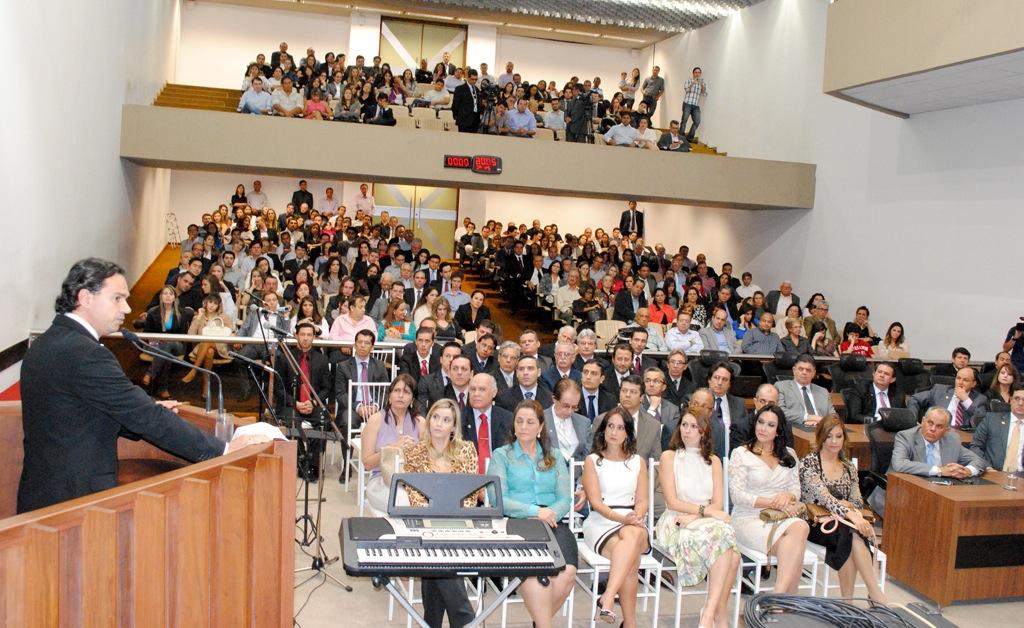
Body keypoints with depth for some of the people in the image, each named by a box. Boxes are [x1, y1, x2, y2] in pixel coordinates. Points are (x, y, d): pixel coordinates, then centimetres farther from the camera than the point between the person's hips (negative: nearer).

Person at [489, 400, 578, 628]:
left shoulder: (554, 458, 23)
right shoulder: (501, 455, 13)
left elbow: (565, 499, 12)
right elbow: (499, 500, -1)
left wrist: (551, 513, -11)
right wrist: (534, 511, -15)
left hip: (552, 524, 3)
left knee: (567, 573, -28)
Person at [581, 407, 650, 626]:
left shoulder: (638, 462, 19)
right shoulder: (592, 461, 9)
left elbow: (642, 501, 9)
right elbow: (596, 502, -2)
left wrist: (636, 517, -15)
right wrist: (622, 518, -19)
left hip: (633, 524, 2)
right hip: (600, 524, -2)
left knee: (632, 535, -38)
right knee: (631, 558, -34)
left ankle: (608, 599, -49)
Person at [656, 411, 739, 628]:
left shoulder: (714, 461, 19)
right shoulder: (669, 457, 8)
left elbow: (718, 504, 7)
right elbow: (672, 502, -2)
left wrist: (692, 517, -10)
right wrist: (705, 510, -14)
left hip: (706, 522, 3)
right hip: (675, 523, -3)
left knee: (732, 556, -32)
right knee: (721, 535, -34)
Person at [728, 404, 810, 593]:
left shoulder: (789, 455, 19)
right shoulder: (741, 454, 4)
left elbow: (796, 490, 13)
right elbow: (737, 495, -5)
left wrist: (787, 496, -13)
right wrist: (773, 502, -14)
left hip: (781, 518, 4)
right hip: (749, 519, -4)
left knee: (801, 527, -34)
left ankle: (779, 595, -35)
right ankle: (787, 597, -28)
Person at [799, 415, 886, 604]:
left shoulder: (849, 468, 16)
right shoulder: (809, 463, -4)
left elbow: (858, 502, 9)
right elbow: (823, 495, -19)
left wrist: (845, 504, -15)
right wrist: (850, 515, -32)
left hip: (841, 525, 4)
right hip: (814, 524, -4)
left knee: (850, 536, -33)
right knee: (851, 533, -33)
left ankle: (848, 600, -29)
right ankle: (876, 596, -32)